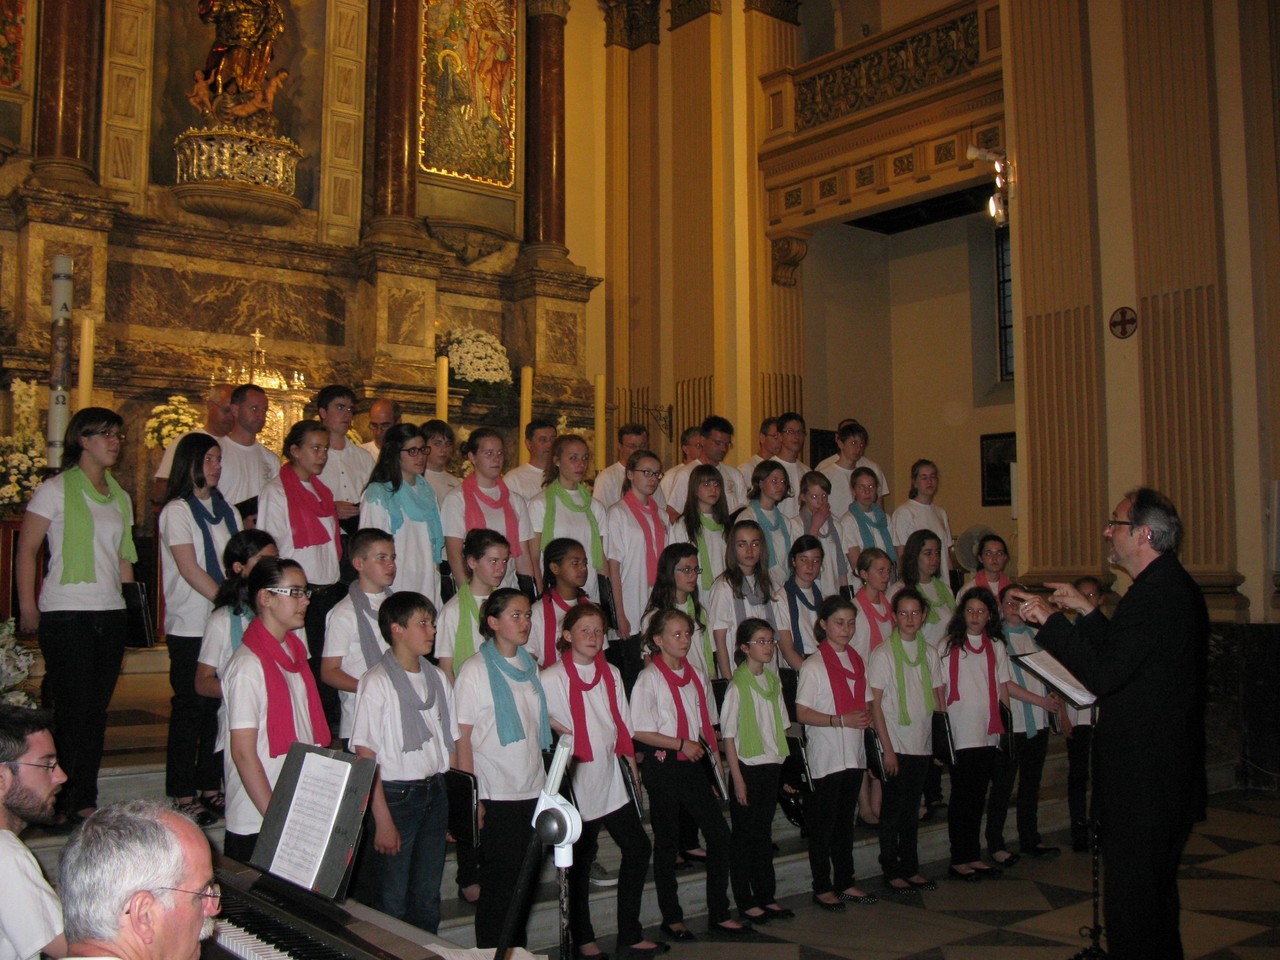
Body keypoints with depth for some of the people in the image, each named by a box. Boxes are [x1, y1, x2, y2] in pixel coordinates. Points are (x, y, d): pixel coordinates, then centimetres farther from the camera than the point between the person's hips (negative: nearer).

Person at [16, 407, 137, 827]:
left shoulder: (120, 496, 15)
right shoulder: (55, 490, -2)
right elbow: (26, 550, -4)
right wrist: (28, 609, -9)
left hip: (111, 614, 6)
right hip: (66, 614, -5)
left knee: (97, 709, 8)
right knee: (72, 710, -3)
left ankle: (86, 800, 16)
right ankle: (66, 803, 7)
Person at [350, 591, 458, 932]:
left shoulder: (437, 678, 8)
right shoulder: (377, 682, -10)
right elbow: (365, 754, -12)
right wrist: (382, 818, -16)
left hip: (435, 792, 6)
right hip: (395, 796, -5)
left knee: (427, 901, 14)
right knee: (390, 906, 2)